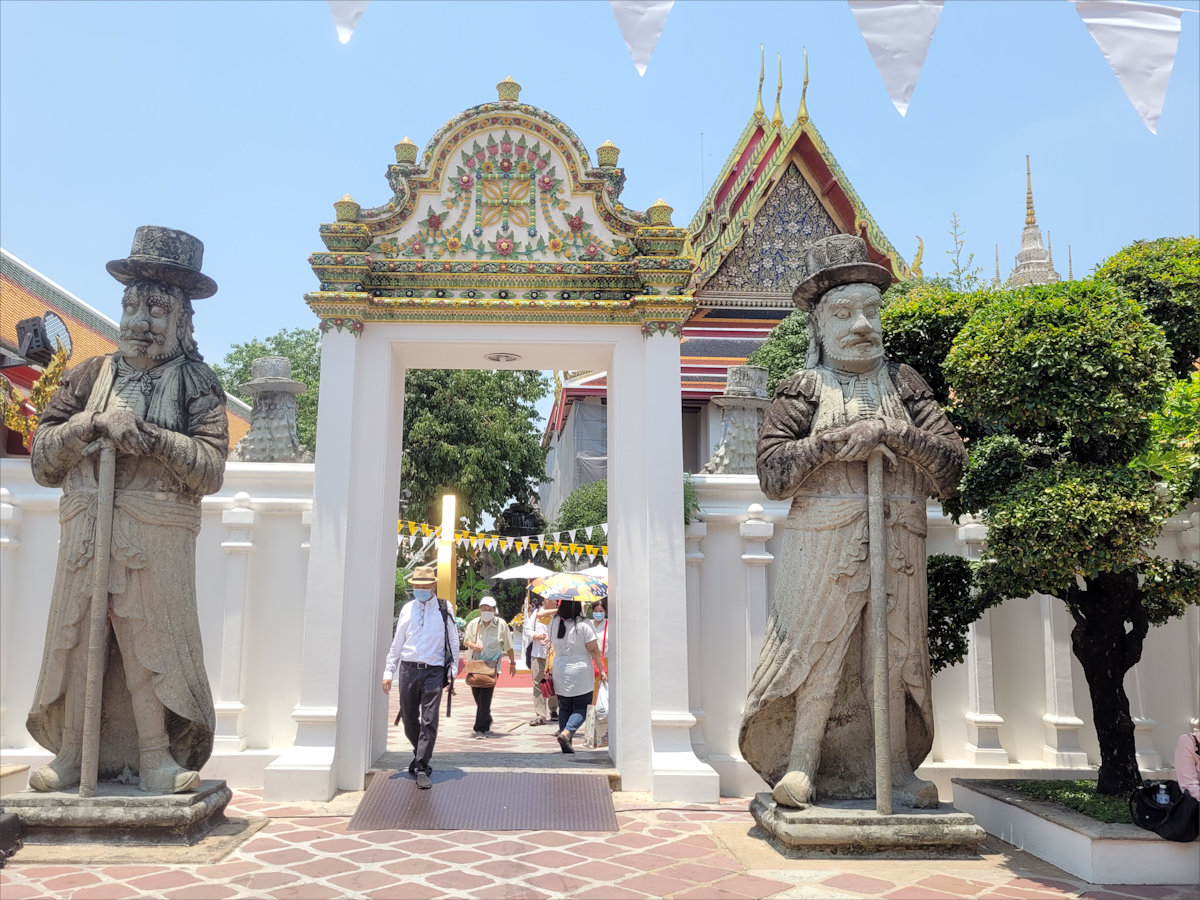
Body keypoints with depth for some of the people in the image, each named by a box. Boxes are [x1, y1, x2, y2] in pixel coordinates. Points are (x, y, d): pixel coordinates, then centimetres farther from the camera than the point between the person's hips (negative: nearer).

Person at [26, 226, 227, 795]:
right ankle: (73, 755, 15)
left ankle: (157, 758, 3)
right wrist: (93, 424, -5)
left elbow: (210, 469, -5)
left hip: (159, 538, -3)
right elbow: (41, 459, 11)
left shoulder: (196, 384, 6)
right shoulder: (89, 377, 16)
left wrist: (146, 434, -12)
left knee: (153, 643, -5)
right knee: (77, 641, 4)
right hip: (85, 530, 3)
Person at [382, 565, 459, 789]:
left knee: (429, 721, -7)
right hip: (408, 669, 3)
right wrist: (388, 672, 9)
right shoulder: (407, 609, 9)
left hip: (434, 671, -3)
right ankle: (420, 755, 33)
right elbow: (397, 643, 13)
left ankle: (422, 768, -3)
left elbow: (453, 641, 7)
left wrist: (453, 670, 2)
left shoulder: (444, 609, 4)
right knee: (409, 719, 10)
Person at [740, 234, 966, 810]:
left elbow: (952, 460, 6)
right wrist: (841, 441, -12)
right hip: (824, 541, -3)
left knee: (893, 654, 7)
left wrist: (893, 433, -8)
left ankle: (893, 772, 19)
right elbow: (772, 468, -6)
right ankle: (800, 765, 11)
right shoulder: (805, 388, 6)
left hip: (898, 542, 3)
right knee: (817, 651, -2)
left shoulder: (904, 384, 14)